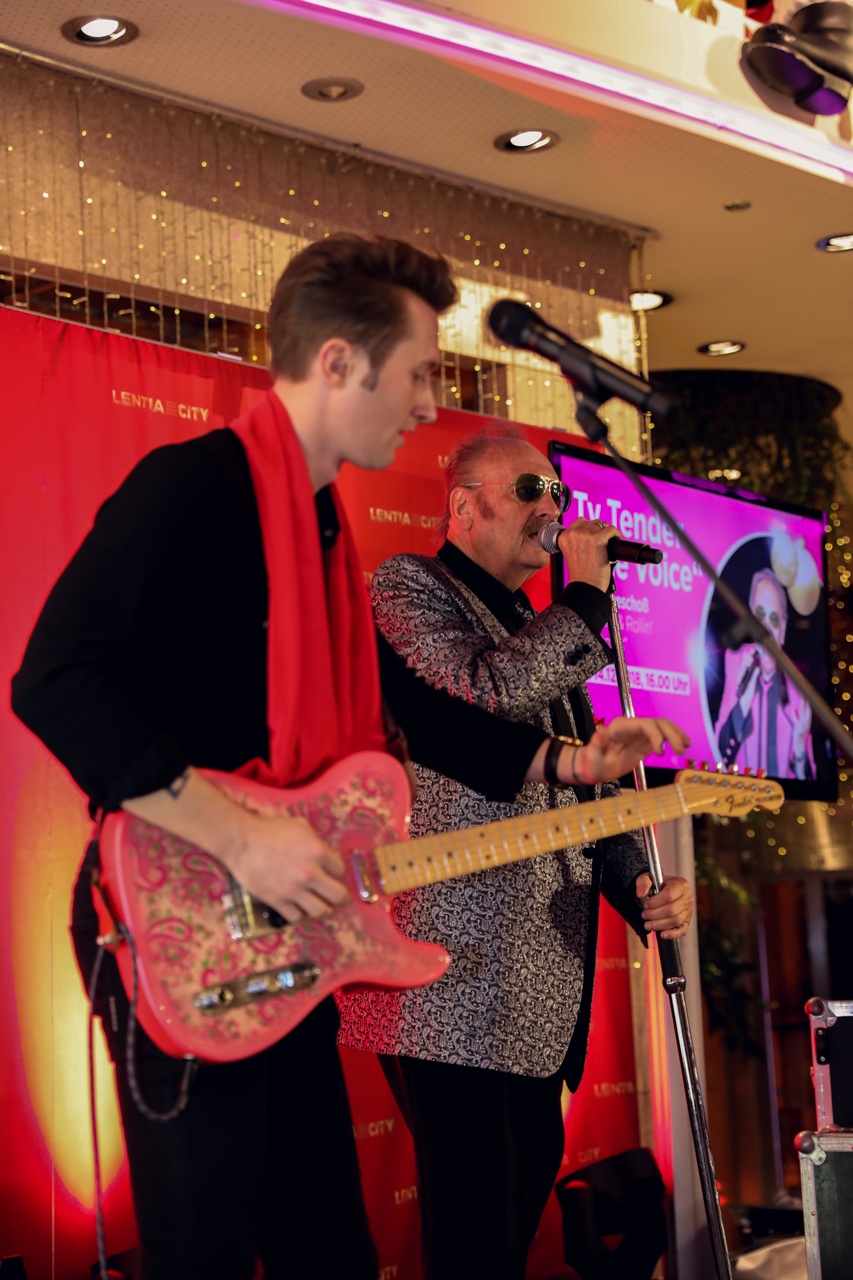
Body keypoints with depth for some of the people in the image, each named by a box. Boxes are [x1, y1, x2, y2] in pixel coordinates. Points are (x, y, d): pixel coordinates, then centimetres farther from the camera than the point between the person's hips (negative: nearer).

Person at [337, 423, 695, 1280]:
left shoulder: (543, 632, 25)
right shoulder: (407, 586, -1)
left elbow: (588, 787, 27)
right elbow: (481, 691, -20)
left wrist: (641, 886, 9)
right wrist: (586, 598, -8)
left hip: (538, 983, 9)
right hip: (457, 977, -9)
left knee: (523, 1191, 13)